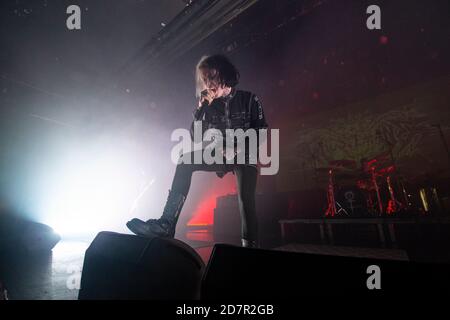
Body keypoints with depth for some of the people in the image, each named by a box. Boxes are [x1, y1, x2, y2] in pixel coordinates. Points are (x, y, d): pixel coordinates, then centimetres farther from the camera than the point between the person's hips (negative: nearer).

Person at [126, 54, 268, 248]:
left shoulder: (249, 99, 1)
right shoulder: (209, 105, 8)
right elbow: (195, 138, 2)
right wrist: (201, 108, -8)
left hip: (244, 156, -3)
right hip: (220, 157, 3)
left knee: (245, 200, -25)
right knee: (186, 159, -22)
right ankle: (167, 223, -29)